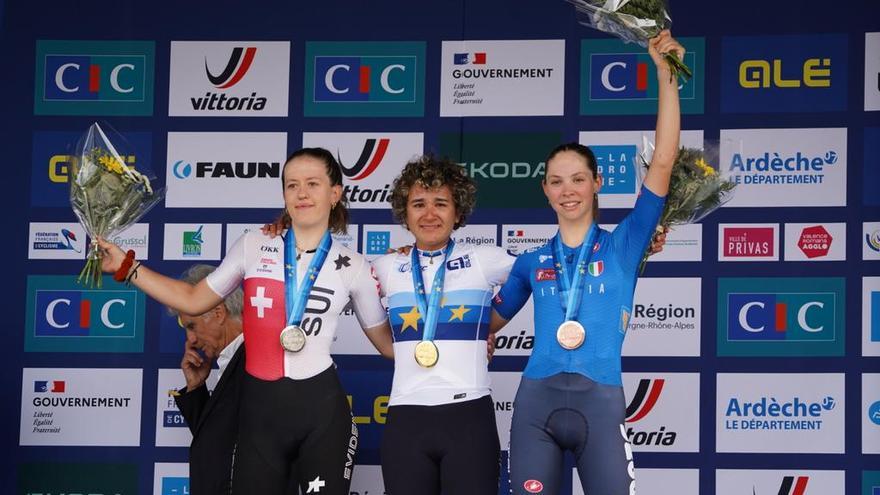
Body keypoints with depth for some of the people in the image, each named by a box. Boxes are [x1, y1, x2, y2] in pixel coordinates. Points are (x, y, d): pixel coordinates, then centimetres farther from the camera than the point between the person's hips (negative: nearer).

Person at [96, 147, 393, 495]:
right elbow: (193, 301, 13)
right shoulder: (253, 247, 5)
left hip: (321, 408, -1)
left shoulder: (353, 267, 4)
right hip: (260, 407, 1)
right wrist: (127, 267, 8)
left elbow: (388, 343, 13)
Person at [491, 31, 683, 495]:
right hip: (537, 402, 2)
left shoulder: (622, 246, 4)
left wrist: (666, 74, -8)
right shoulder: (532, 260, 12)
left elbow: (663, 162, -5)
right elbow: (490, 320, 25)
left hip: (599, 404, -2)